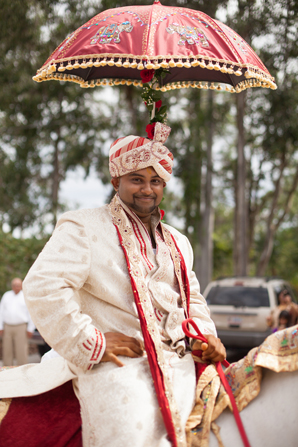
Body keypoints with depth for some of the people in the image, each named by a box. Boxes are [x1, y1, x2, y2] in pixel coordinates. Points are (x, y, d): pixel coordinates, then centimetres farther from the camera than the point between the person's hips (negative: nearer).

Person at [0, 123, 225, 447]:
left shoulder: (177, 243, 22)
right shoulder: (84, 227, 0)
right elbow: (42, 286, -11)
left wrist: (204, 334, 10)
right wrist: (91, 343, -13)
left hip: (180, 367, 7)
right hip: (119, 364, -6)